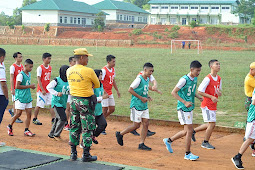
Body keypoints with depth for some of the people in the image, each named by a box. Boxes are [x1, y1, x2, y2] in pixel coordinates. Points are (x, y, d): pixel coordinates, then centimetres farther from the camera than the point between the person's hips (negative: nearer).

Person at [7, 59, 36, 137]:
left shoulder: (29, 74, 12)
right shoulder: (21, 75, -13)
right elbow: (17, 86, -20)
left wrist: (32, 86, 5)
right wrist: (29, 86, -19)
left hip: (28, 97, 8)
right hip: (20, 97, -8)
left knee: (29, 113, 2)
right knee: (18, 113, -5)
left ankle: (26, 130, 6)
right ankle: (10, 126, 16)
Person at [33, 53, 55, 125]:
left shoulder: (50, 67, 9)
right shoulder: (40, 68, -12)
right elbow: (39, 80, -14)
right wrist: (42, 90, -18)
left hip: (48, 90, 6)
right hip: (41, 90, -6)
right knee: (39, 105, 2)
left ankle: (53, 119, 3)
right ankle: (34, 119, 17)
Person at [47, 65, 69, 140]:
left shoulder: (68, 82, 9)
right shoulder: (57, 80, -12)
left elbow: (70, 91, 17)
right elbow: (48, 87, -11)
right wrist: (56, 93, -20)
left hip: (63, 103, 7)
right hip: (56, 102, -7)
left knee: (58, 119, 14)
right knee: (63, 118, -13)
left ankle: (51, 134, 27)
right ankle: (56, 134, 2)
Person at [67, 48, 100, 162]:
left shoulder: (69, 71, 2)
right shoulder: (88, 71, -16)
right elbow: (97, 85, -2)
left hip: (73, 100, 6)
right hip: (85, 102, -6)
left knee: (74, 127, 15)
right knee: (87, 128, 4)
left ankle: (73, 153, 20)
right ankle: (86, 155, 8)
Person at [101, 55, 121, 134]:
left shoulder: (113, 69, 9)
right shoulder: (104, 70, -17)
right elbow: (100, 81, -21)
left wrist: (117, 90, 23)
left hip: (110, 92, 8)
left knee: (112, 109, 9)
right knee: (105, 109, -4)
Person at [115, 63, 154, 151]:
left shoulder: (147, 79, 10)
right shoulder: (139, 79, -16)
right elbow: (130, 89, -19)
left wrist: (147, 97, 5)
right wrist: (141, 98, -19)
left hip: (144, 106, 8)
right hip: (136, 105, -8)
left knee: (146, 124, 2)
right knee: (136, 125, -2)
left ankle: (141, 144, 8)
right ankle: (120, 134, 16)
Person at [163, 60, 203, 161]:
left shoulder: (195, 79, 7)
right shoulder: (184, 80, -19)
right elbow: (173, 92, -18)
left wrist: (198, 97, 4)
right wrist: (185, 102, -24)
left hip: (190, 108, 9)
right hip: (183, 108, -9)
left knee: (186, 131, 14)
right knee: (189, 130, -7)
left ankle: (168, 141, 32)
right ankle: (188, 154, 4)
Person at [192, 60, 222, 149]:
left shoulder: (219, 79, 9)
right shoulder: (208, 78, -16)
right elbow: (200, 91, -18)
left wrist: (219, 93, -6)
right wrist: (211, 97, -22)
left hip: (213, 105, 8)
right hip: (207, 104, -8)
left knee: (210, 124, 14)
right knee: (212, 123, -6)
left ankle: (193, 131, 30)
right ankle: (205, 143, 10)